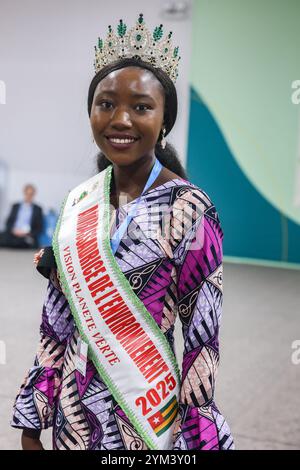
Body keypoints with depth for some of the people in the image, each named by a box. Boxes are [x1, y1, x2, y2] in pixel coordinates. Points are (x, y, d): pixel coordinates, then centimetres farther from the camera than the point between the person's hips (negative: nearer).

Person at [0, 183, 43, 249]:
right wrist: (13, 230, -8)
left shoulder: (38, 209, 12)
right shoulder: (15, 206, 19)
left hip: (27, 236, -2)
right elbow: (8, 222, 14)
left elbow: (39, 228, 8)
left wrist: (27, 233, -9)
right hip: (13, 233, 2)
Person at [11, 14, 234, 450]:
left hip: (143, 408, -5)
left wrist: (198, 438, -12)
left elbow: (202, 336, -13)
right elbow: (57, 317, 5)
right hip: (73, 405, 5)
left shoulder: (189, 210, -16)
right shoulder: (77, 202, 0)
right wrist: (32, 422, 7)